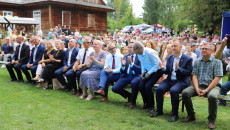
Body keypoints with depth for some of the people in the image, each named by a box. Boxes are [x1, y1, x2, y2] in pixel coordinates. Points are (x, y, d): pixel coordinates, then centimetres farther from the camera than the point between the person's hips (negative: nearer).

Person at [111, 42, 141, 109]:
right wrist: (123, 65, -12)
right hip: (126, 75, 5)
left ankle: (133, 102, -14)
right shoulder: (125, 56, 13)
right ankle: (129, 95, 15)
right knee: (114, 88, -14)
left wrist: (131, 63, -23)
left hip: (136, 76, -5)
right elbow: (122, 72, 10)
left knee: (134, 83, -40)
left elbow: (140, 70, -13)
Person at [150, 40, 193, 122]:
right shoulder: (169, 57, 14)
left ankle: (175, 114, -18)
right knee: (159, 89, -21)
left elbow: (188, 73, -9)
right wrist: (164, 68, -7)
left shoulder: (188, 59, -2)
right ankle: (159, 111, -3)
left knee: (173, 90, -34)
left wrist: (178, 68, -23)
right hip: (170, 80, 5)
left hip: (181, 81, -5)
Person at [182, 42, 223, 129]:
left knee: (212, 96, -36)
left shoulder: (217, 61, 0)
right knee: (185, 92, -20)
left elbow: (217, 78, -8)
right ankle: (191, 116, -2)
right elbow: (194, 76, 7)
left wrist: (206, 90, -17)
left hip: (212, 86, -4)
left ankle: (211, 120, -13)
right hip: (199, 85, 4)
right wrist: (197, 89, -12)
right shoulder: (197, 61, 13)